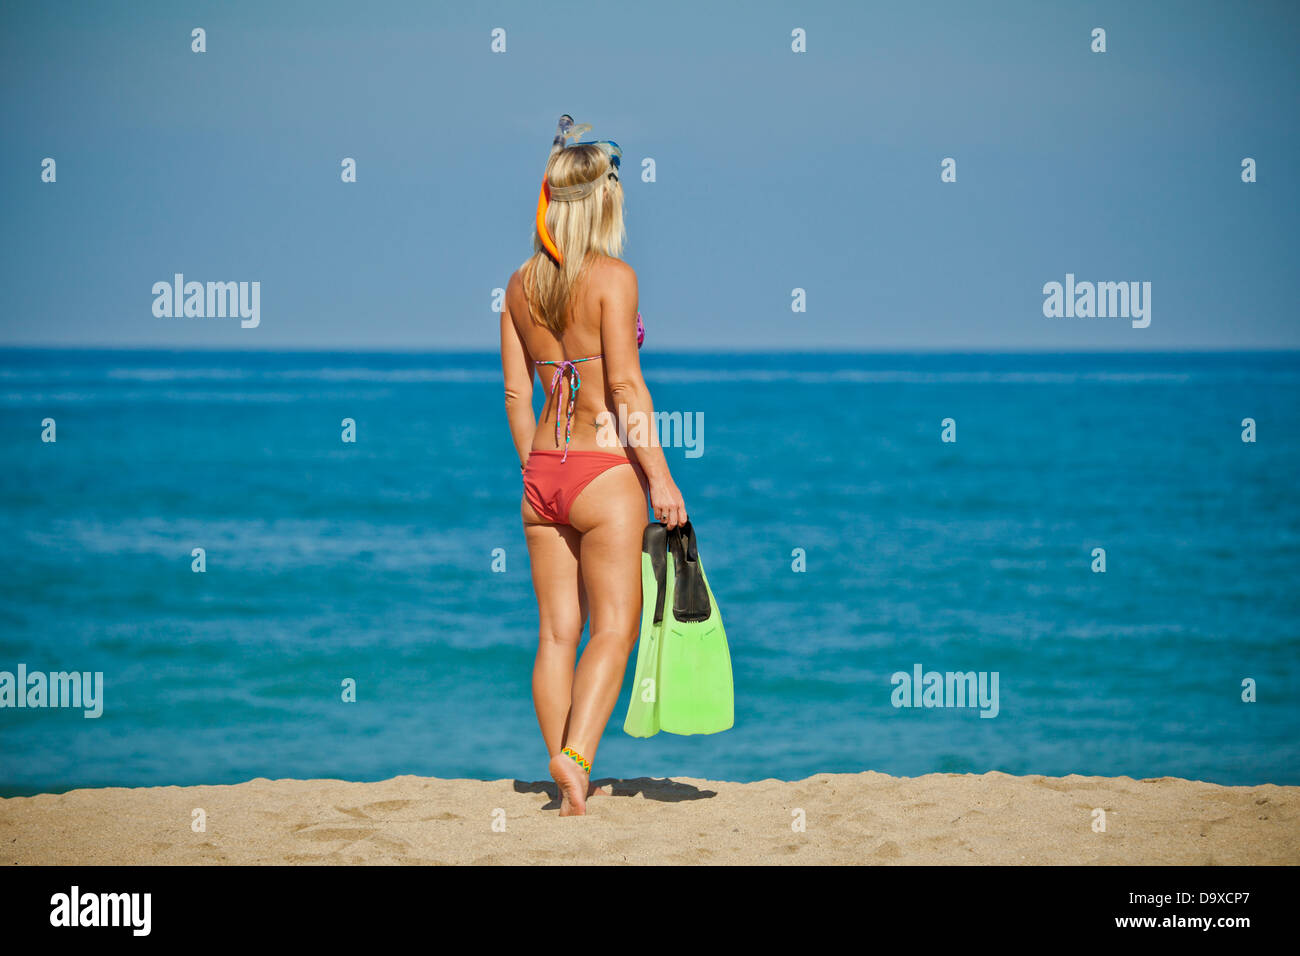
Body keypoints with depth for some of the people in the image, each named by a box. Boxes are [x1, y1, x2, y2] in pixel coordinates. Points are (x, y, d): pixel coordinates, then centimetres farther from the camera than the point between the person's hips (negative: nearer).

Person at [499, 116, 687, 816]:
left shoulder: (521, 285, 8)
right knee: (614, 627, 0)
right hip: (604, 470, -6)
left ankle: (570, 786, 11)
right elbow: (625, 384, -14)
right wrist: (660, 476, -12)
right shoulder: (612, 278, -9)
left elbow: (516, 395, 10)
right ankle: (576, 752, -16)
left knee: (558, 631, 9)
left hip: (541, 472, 6)